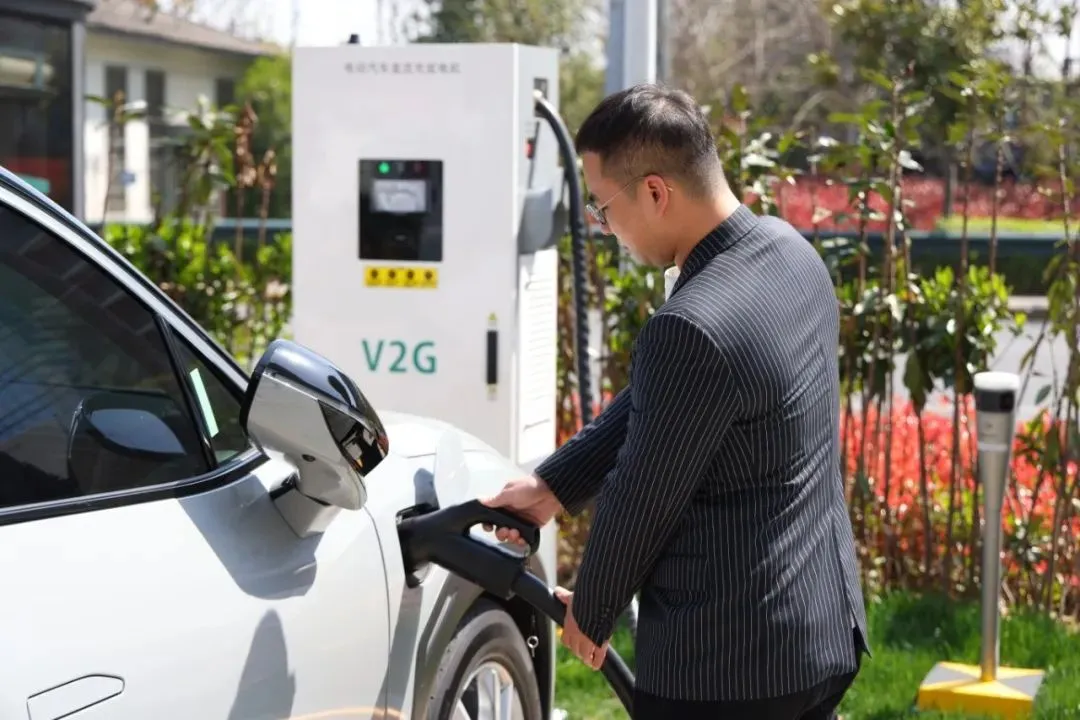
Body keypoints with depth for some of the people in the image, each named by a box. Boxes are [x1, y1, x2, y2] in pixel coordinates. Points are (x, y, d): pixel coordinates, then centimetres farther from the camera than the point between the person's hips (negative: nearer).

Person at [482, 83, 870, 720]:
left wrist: (591, 615, 2)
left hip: (728, 657, -9)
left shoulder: (691, 329, -26)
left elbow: (642, 497, -14)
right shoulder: (788, 250, 3)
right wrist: (554, 487, 12)